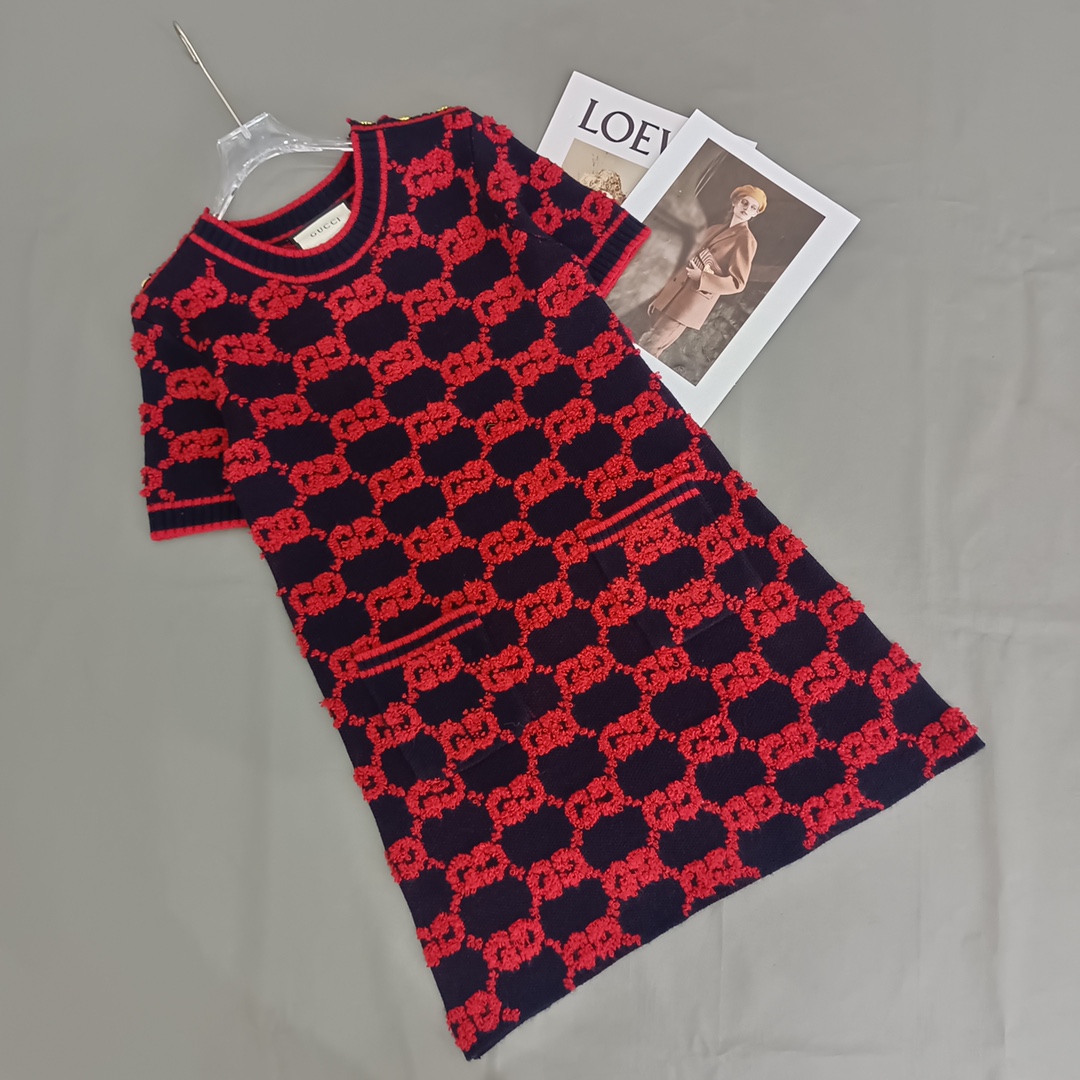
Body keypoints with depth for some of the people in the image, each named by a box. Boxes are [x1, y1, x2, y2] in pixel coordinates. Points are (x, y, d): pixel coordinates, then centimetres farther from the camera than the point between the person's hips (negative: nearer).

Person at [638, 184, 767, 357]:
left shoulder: (746, 240, -5)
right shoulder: (714, 230, 16)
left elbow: (737, 283, -9)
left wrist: (702, 278, -19)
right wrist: (661, 294, 14)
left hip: (694, 302, -7)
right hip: (674, 293, 7)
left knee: (650, 348, -11)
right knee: (645, 341, 8)